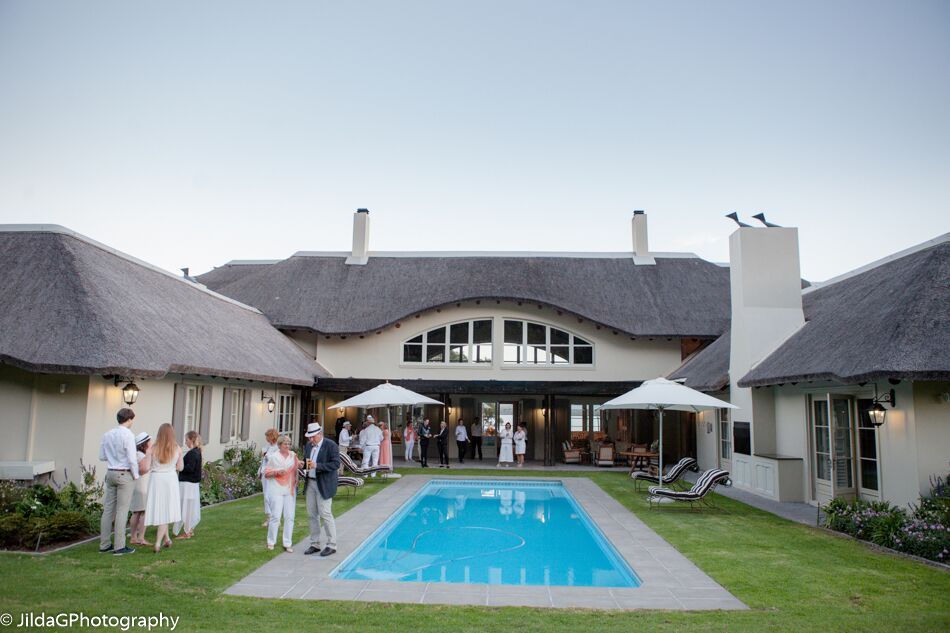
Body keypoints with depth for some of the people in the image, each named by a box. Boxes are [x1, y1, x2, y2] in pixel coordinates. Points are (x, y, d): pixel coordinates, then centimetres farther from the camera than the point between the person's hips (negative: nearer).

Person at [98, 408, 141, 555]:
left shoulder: (107, 434, 7)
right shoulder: (128, 435, -15)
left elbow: (102, 457, 12)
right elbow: (132, 459, -16)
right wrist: (136, 475, -4)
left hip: (111, 473, 7)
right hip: (125, 474, -7)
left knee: (108, 509, 11)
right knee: (122, 511, -2)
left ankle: (104, 544, 17)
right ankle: (119, 546, 0)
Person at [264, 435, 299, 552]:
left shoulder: (293, 455, 8)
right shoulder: (274, 457, -3)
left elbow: (296, 465, 26)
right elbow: (266, 473, -1)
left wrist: (300, 464, 4)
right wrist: (277, 472, -18)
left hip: (290, 490, 4)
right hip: (277, 490, -4)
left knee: (289, 517, 1)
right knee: (276, 516, -4)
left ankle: (288, 544, 8)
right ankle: (271, 542, 14)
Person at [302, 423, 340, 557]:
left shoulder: (331, 445, -11)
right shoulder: (309, 446, 11)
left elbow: (336, 464, -18)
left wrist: (317, 465, -25)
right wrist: (305, 465, -1)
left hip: (324, 484, -7)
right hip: (311, 482, 7)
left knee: (325, 514, -5)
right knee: (312, 514, 10)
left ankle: (331, 545, 5)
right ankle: (314, 544, 19)